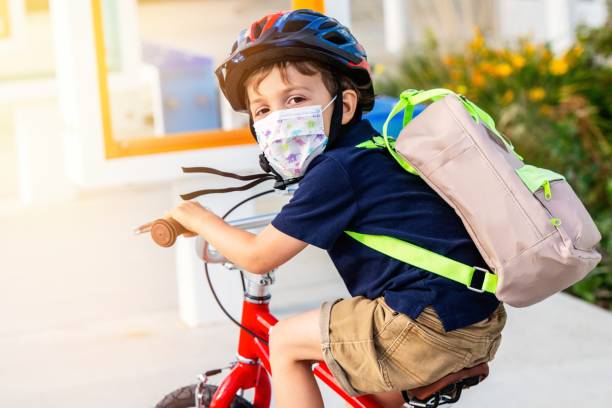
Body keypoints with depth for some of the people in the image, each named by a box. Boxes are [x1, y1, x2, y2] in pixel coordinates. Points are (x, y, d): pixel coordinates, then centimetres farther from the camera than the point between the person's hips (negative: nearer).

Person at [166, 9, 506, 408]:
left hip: (432, 325, -9)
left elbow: (259, 256, -4)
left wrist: (197, 218, 10)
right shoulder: (375, 150, 15)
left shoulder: (336, 169, -11)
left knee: (286, 341, 6)